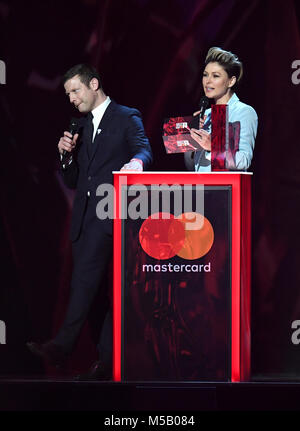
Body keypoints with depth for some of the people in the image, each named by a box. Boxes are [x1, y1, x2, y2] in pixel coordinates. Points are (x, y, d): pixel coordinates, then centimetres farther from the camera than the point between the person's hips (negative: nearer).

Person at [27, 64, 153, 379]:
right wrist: (66, 154, 3)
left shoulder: (126, 118, 4)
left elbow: (144, 149, -15)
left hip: (111, 214, -7)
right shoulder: (80, 128, 24)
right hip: (85, 218, 8)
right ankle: (107, 360, 7)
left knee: (86, 277, -21)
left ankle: (62, 346, -30)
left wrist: (135, 162, -39)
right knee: (96, 286, 5)